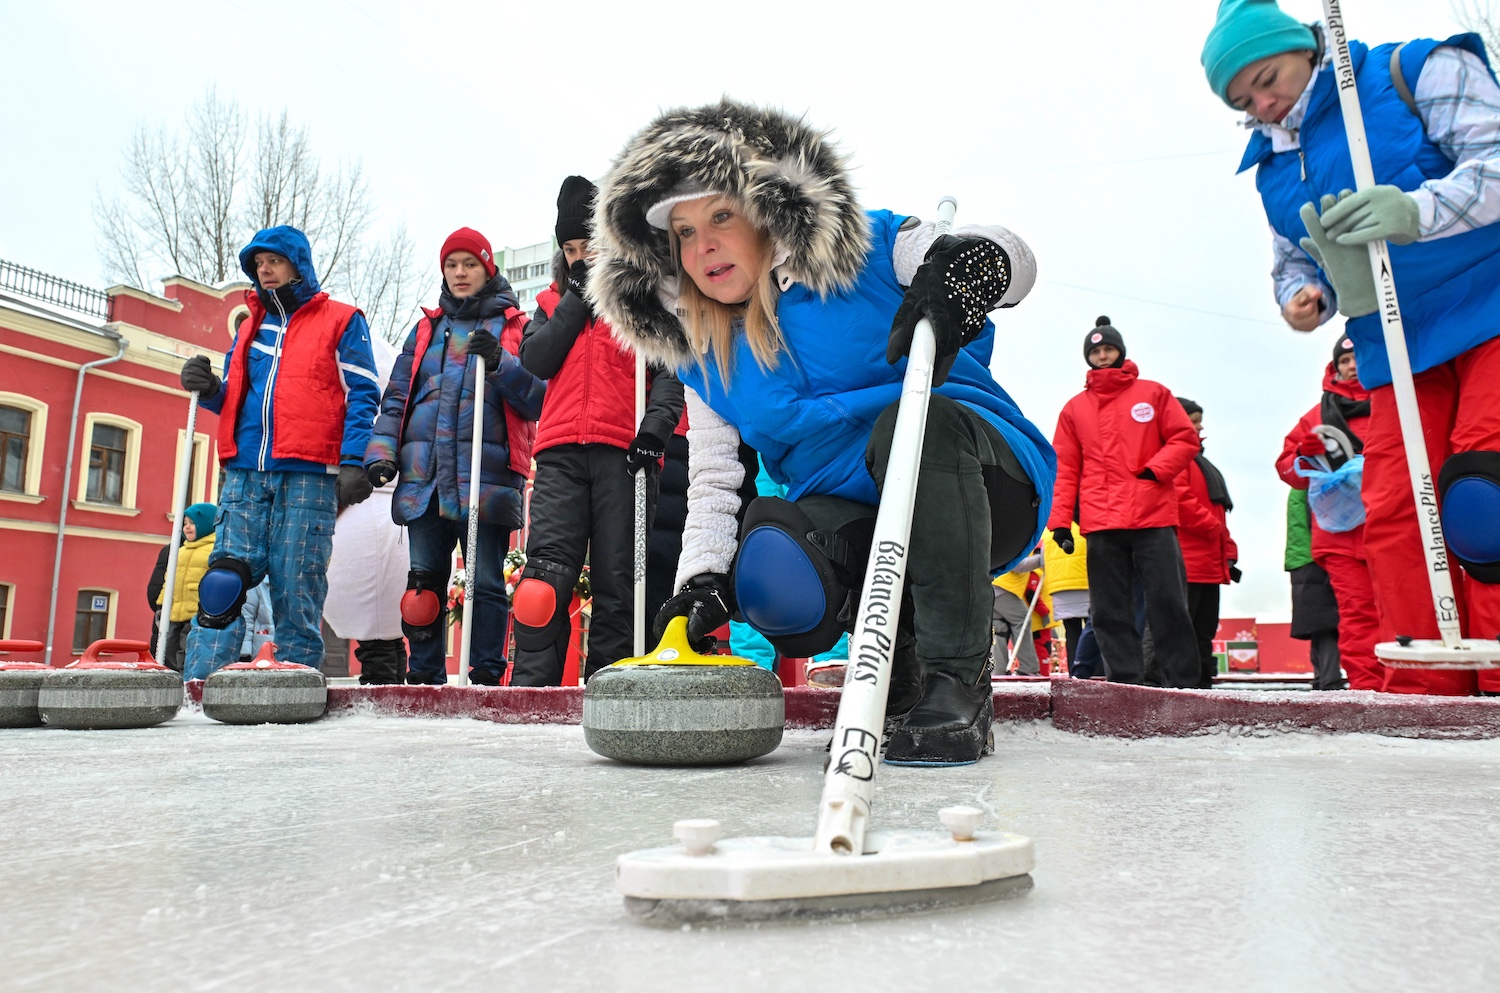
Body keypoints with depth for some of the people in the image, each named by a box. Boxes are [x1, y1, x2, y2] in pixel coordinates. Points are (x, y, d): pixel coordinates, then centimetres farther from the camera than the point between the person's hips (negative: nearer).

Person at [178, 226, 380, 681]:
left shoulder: (341, 321, 9)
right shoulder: (251, 326, 25)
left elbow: (361, 395, 0)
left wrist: (353, 463, -12)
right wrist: (208, 390, 6)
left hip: (307, 475, -5)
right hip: (245, 473, 5)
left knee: (297, 592, -3)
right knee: (222, 584, -3)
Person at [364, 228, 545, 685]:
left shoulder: (515, 327, 9)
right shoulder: (427, 328, 22)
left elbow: (537, 398, -2)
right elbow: (396, 397, 19)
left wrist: (499, 362, -17)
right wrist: (383, 450, 5)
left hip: (486, 476, -4)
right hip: (423, 477, 4)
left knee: (486, 582, -5)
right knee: (424, 582, 7)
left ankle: (486, 676, 3)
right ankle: (424, 677, 16)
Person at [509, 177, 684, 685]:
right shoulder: (553, 301, 23)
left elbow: (669, 373, 3)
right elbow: (536, 361, 5)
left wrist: (652, 433, -13)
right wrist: (578, 296, 3)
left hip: (623, 453, -2)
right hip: (561, 452, 2)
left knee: (618, 581, -1)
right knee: (546, 569, -11)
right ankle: (530, 686, -9)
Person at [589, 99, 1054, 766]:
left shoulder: (867, 251, -4)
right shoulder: (703, 361, 9)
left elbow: (1011, 258, -13)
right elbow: (712, 485, 4)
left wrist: (954, 269, -37)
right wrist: (702, 581, -13)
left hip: (980, 491, -2)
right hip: (849, 523, 3)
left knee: (917, 423, -35)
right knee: (770, 582, -28)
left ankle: (958, 685, -28)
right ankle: (897, 656, 2)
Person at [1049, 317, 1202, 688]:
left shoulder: (1153, 393, 12)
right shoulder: (1075, 408, 15)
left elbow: (1185, 438, 9)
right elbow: (1064, 470, 10)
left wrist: (1155, 469, -9)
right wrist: (1060, 520, 1)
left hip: (1155, 518, -1)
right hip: (1101, 524, 2)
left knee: (1168, 603, -2)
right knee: (1110, 611, 0)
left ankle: (1183, 683, 4)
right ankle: (1125, 682, 5)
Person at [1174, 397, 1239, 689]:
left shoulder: (1198, 461, 26)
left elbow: (1216, 511, 27)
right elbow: (1180, 499, -20)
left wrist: (1227, 552, 17)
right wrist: (1213, 527, -14)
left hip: (1209, 564, 11)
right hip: (1185, 562, -11)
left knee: (1203, 633, 11)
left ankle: (1203, 686, 16)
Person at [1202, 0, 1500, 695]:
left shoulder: (1415, 71, -1)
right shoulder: (1271, 169, 15)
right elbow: (1294, 261, 23)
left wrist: (1417, 209, -30)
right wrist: (1299, 296, -1)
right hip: (1397, 354, 5)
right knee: (1393, 512, -4)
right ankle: (1423, 697, 1)